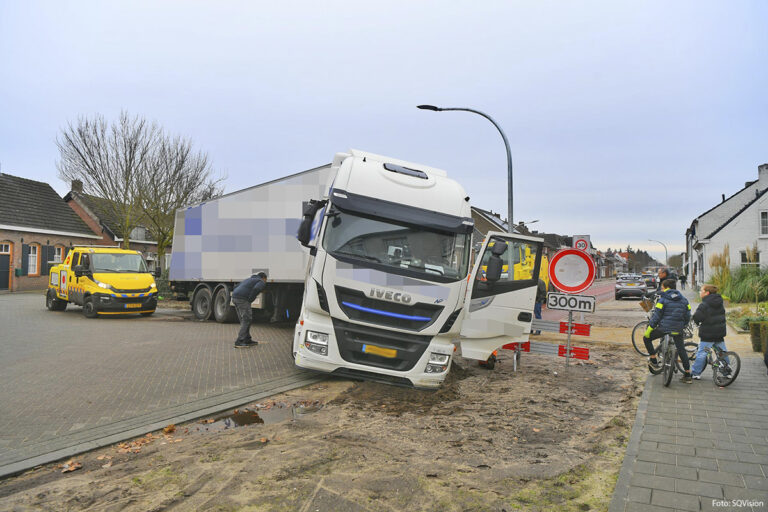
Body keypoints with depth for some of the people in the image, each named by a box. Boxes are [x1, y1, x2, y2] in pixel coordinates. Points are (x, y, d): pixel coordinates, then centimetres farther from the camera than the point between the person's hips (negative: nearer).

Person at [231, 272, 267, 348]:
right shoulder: (262, 283, 6)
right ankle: (239, 342, -10)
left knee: (244, 320, 16)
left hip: (235, 298, 9)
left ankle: (247, 340, 20)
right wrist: (250, 300, -8)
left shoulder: (250, 280, 32)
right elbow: (256, 289, -18)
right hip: (243, 299, -9)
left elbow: (236, 288, 31)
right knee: (246, 320, -5)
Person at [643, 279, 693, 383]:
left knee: (646, 338, 13)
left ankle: (654, 361, 9)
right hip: (678, 329, 5)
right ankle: (687, 375, 14)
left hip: (664, 327, -5)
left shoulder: (662, 299, -6)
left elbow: (656, 316, -9)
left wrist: (649, 329, -3)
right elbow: (687, 316, 13)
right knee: (681, 349, 13)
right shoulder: (683, 299, 11)